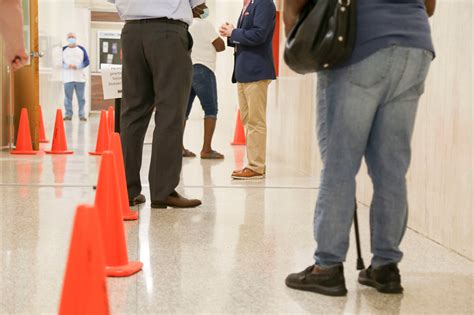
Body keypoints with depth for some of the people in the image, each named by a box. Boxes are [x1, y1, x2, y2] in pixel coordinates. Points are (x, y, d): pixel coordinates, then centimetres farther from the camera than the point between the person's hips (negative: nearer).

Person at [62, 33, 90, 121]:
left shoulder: (81, 49, 10)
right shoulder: (63, 50, 8)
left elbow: (87, 61, 4)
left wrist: (77, 66, -10)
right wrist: (67, 66, -15)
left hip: (80, 77, 1)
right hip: (68, 78, -1)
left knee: (81, 97, 1)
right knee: (68, 97, -2)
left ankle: (82, 115, 6)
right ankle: (68, 114, 3)